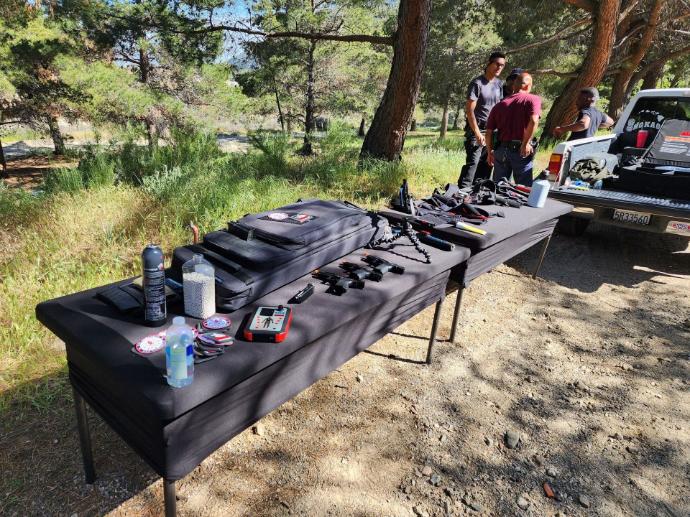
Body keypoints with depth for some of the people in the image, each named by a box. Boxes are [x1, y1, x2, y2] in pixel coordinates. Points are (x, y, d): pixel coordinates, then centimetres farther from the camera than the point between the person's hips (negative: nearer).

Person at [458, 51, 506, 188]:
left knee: (486, 165, 7)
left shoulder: (499, 84, 13)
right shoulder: (477, 83, -8)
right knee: (472, 163, -14)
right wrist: (477, 133, -18)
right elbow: (469, 110, -13)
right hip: (476, 130, -7)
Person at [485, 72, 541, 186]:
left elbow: (489, 132, 8)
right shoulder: (533, 99, 1)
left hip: (500, 150, 4)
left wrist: (490, 152, 18)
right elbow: (533, 121, -19)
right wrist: (526, 144, -13)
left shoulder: (499, 105, 13)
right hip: (521, 151, -4)